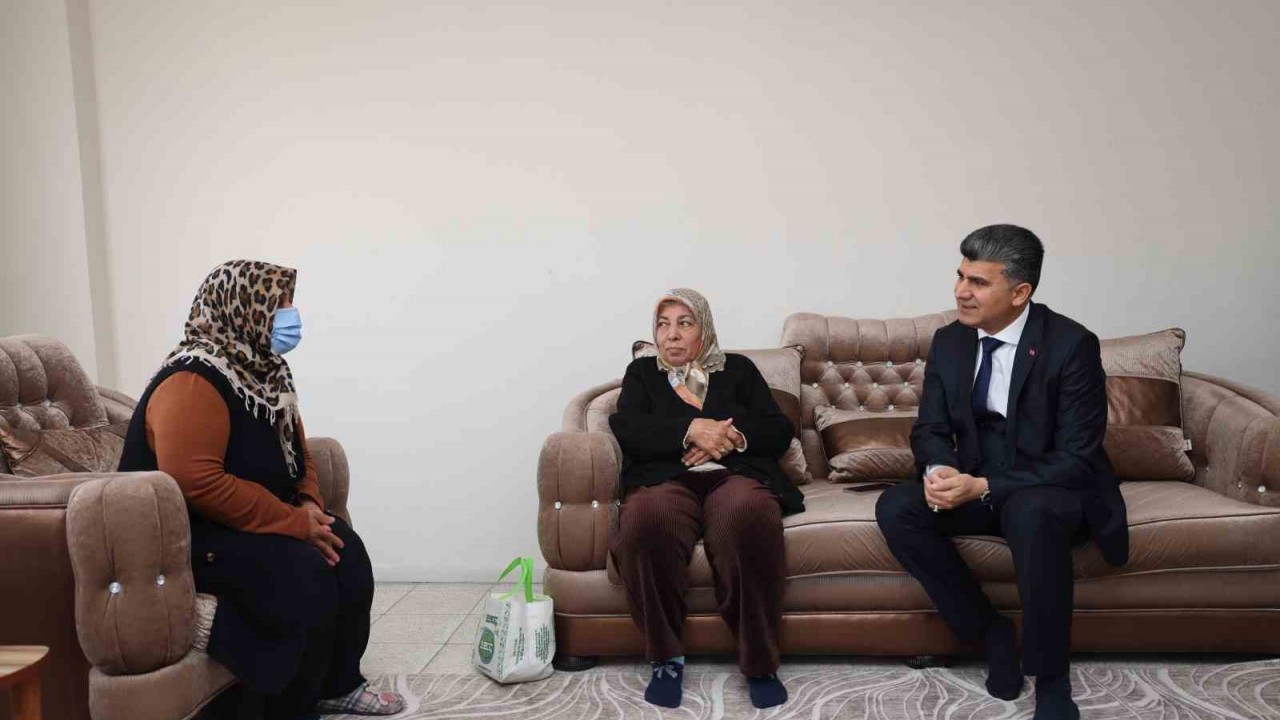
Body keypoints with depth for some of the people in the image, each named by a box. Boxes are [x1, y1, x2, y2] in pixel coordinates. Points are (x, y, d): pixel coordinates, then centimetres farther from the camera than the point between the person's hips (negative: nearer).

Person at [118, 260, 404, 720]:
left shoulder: (262, 370, 8)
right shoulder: (194, 382, -21)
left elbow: (296, 453, 18)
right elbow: (195, 482, -32)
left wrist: (310, 506, -4)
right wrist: (294, 523, -26)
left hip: (249, 524, 9)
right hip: (185, 534, -9)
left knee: (346, 551, -6)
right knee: (306, 575, -27)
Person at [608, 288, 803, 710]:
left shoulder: (738, 369, 23)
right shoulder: (641, 372, 22)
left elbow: (780, 432, 12)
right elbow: (626, 428, 2)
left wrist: (731, 437, -8)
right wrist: (692, 429, -11)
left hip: (735, 475, 0)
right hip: (665, 480, 0)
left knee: (750, 514, -38)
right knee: (646, 518, -38)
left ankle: (759, 662, -25)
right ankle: (666, 658, -21)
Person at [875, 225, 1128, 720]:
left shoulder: (1072, 345, -17)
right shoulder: (949, 341, -1)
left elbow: (1076, 459, -19)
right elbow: (930, 429, 3)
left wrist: (983, 487, -30)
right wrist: (938, 469, -22)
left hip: (1051, 490, -5)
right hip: (974, 483, 5)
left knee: (1032, 514, -39)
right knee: (895, 508, -21)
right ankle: (990, 631, -5)